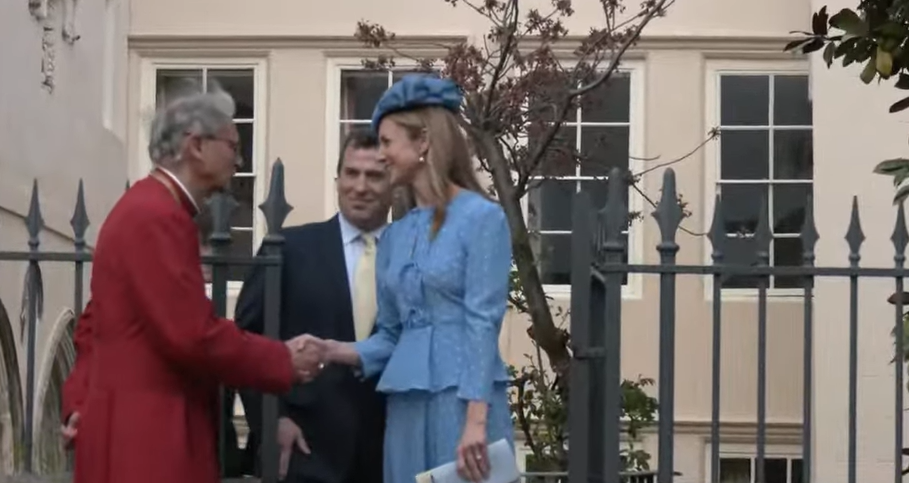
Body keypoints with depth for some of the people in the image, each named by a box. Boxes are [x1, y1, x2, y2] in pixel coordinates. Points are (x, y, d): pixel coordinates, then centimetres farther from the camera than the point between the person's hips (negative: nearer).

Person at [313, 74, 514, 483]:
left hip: (464, 400, -6)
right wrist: (343, 352, -4)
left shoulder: (481, 218, -5)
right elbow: (391, 332, 15)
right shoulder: (394, 235, 14)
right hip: (406, 406, 7)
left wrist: (476, 418, -18)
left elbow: (483, 323, -12)